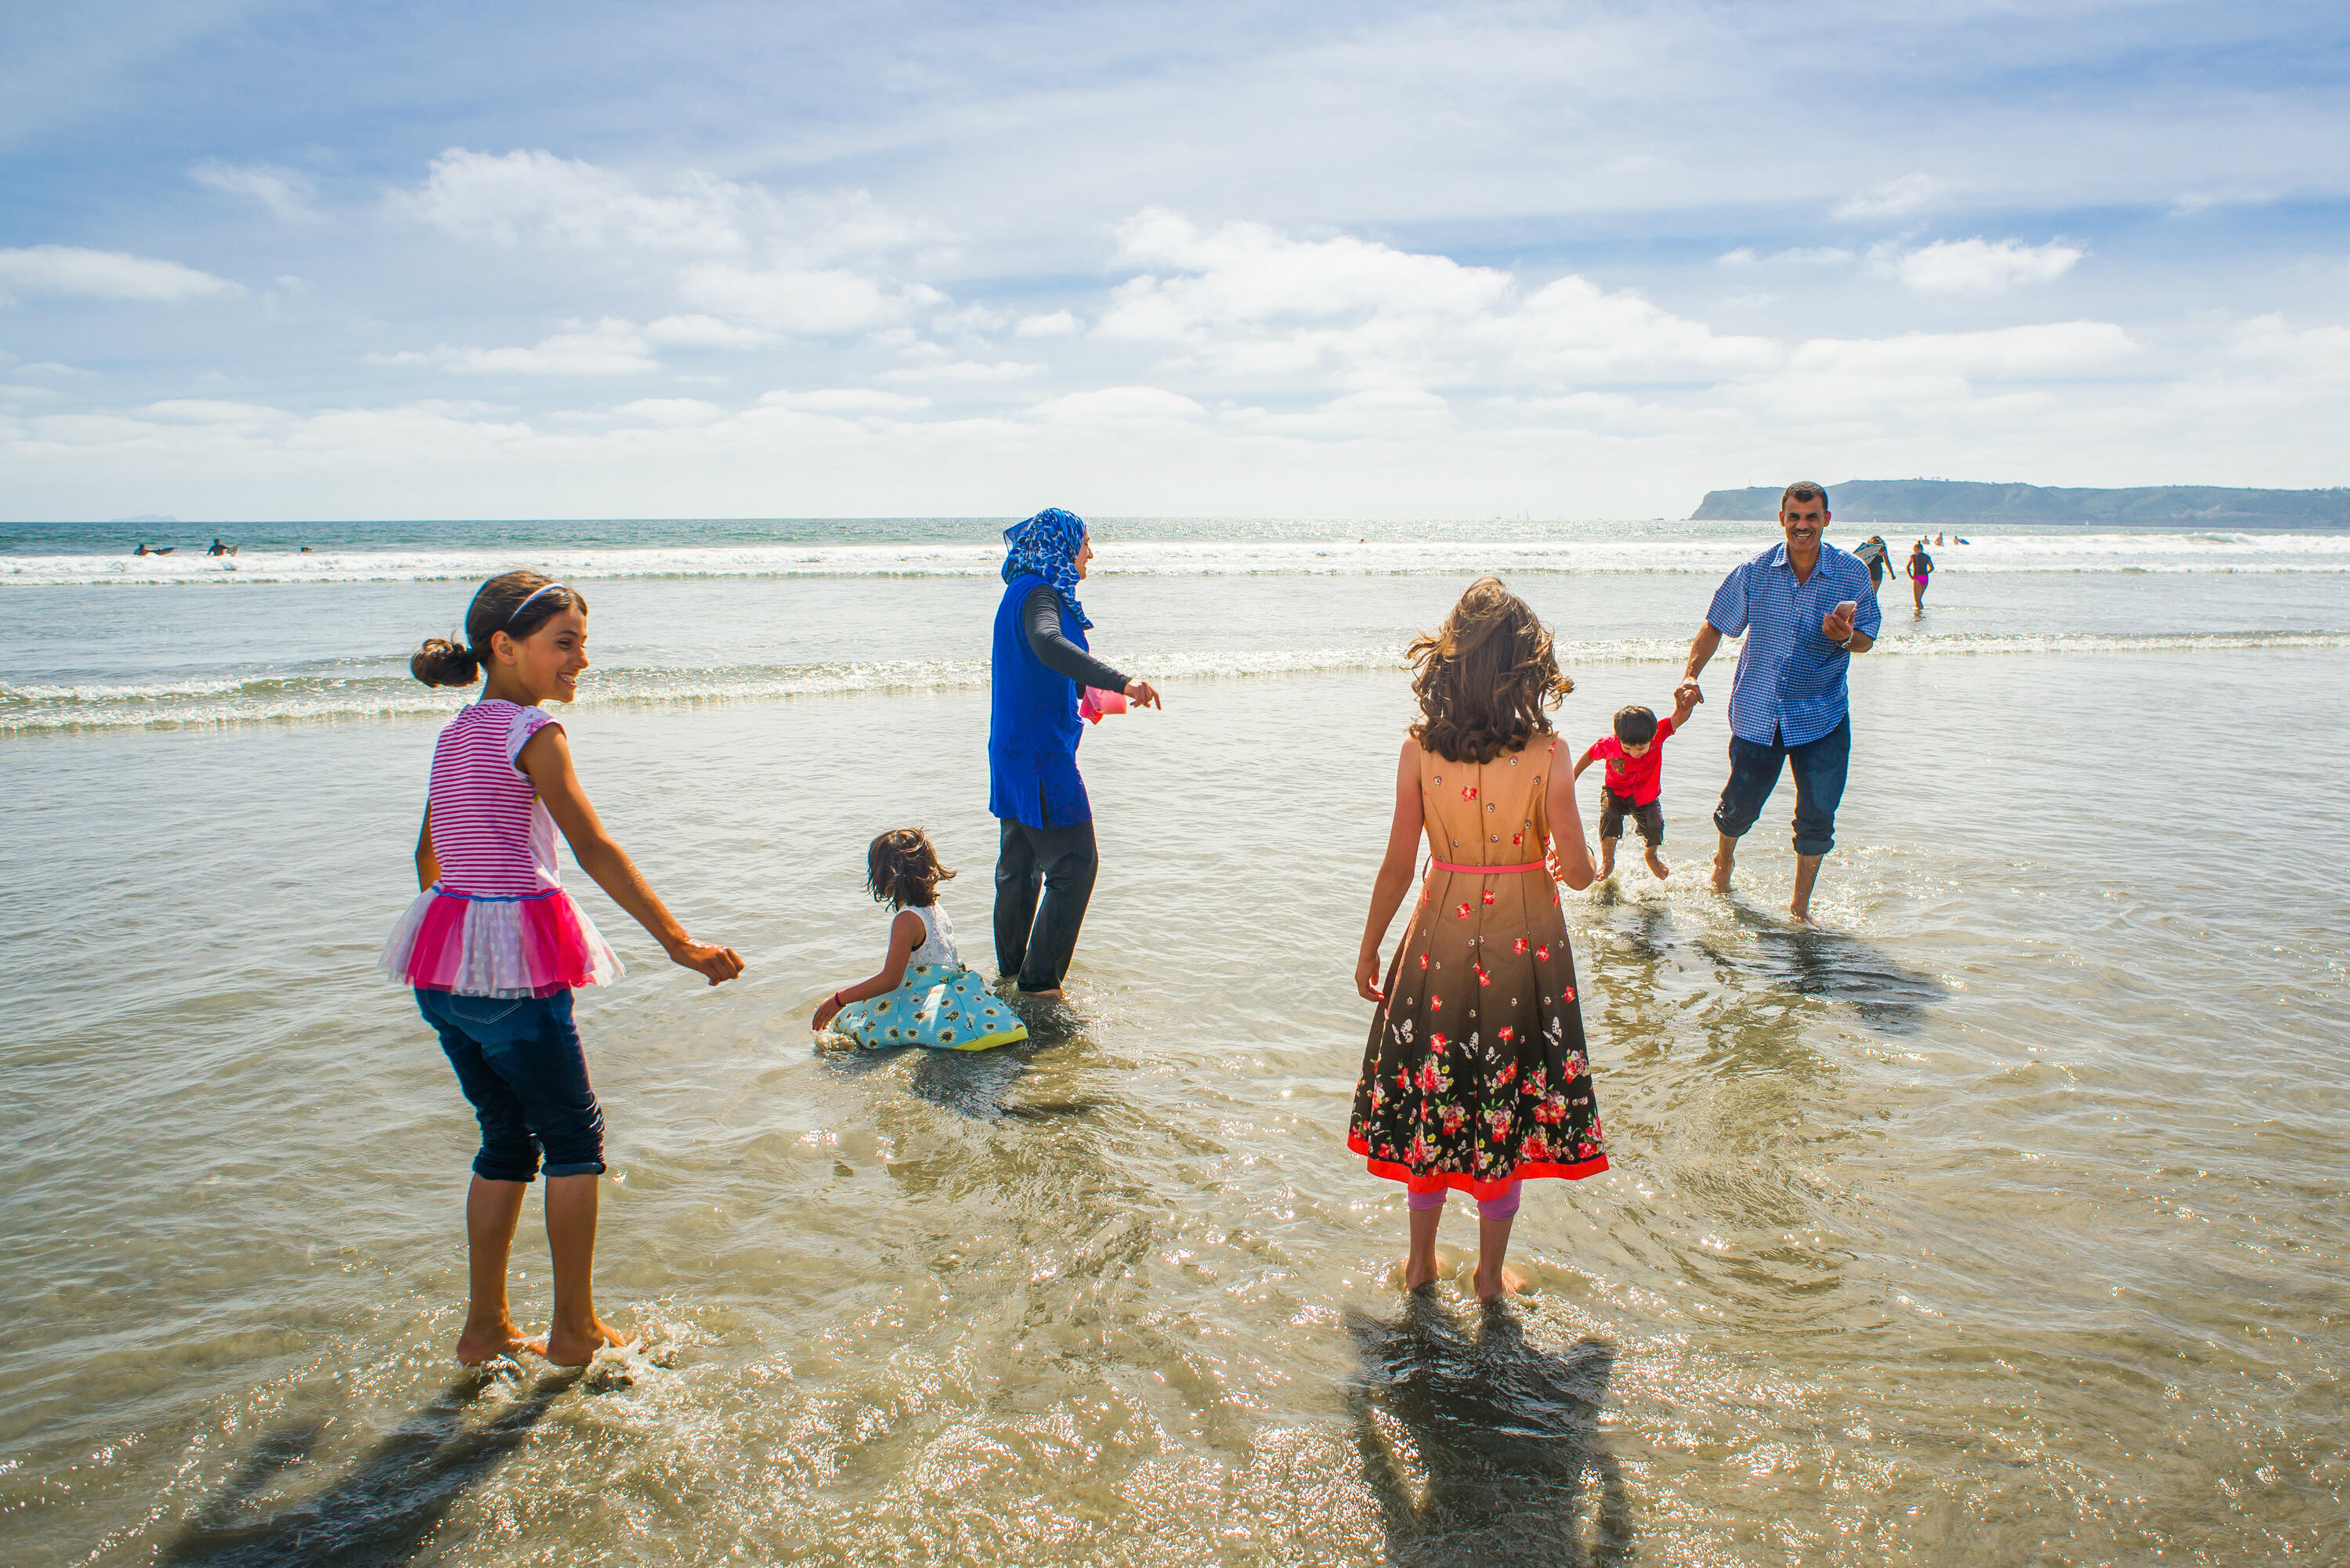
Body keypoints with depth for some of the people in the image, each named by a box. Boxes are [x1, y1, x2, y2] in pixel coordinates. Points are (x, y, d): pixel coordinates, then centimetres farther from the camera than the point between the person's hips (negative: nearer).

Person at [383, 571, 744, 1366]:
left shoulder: (456, 732, 13)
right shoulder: (531, 731, -11)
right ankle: (574, 1329, 13)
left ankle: (485, 1328, 23)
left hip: (445, 961, 8)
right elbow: (594, 849, -20)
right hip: (513, 963, -8)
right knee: (574, 1136, 7)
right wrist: (679, 941, -23)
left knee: (507, 1138, 17)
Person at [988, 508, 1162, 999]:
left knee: (1020, 861, 18)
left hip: (1015, 751, 11)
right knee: (1074, 863, -6)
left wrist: (1084, 694, 42)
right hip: (1041, 754, -11)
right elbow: (1049, 645, -39)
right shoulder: (1039, 594, -17)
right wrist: (1121, 682, -46)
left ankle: (1011, 967, 30)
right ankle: (1038, 978, -2)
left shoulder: (1025, 591, 16)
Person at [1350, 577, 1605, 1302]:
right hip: (1524, 942, -1)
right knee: (1505, 1102, 13)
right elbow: (1578, 871, -13)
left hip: (1442, 937, 1)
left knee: (1431, 1092, 16)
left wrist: (1369, 948, 6)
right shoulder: (1546, 754, -15)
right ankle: (1491, 1270, 26)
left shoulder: (1419, 750, -11)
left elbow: (1398, 866, -7)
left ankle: (1421, 1258, 30)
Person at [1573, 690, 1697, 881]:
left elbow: (1679, 718, -39)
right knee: (1609, 816, -30)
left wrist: (1684, 706, -62)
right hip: (1616, 792, -1)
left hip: (1646, 797, 1)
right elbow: (1588, 756, -6)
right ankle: (1607, 861, -3)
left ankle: (1652, 857, 20)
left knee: (1655, 826, -20)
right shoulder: (1608, 744, -26)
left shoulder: (1657, 735, -26)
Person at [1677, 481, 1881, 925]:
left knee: (1817, 814, -3)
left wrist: (1844, 636, -23)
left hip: (1822, 716, 0)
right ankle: (1723, 861, 42)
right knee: (1741, 804, 7)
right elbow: (1715, 626, 3)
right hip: (1758, 713, 0)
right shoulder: (1755, 572, -5)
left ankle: (1800, 905, 17)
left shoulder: (1852, 574, -5)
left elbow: (1866, 638, 1)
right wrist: (1690, 675, -10)